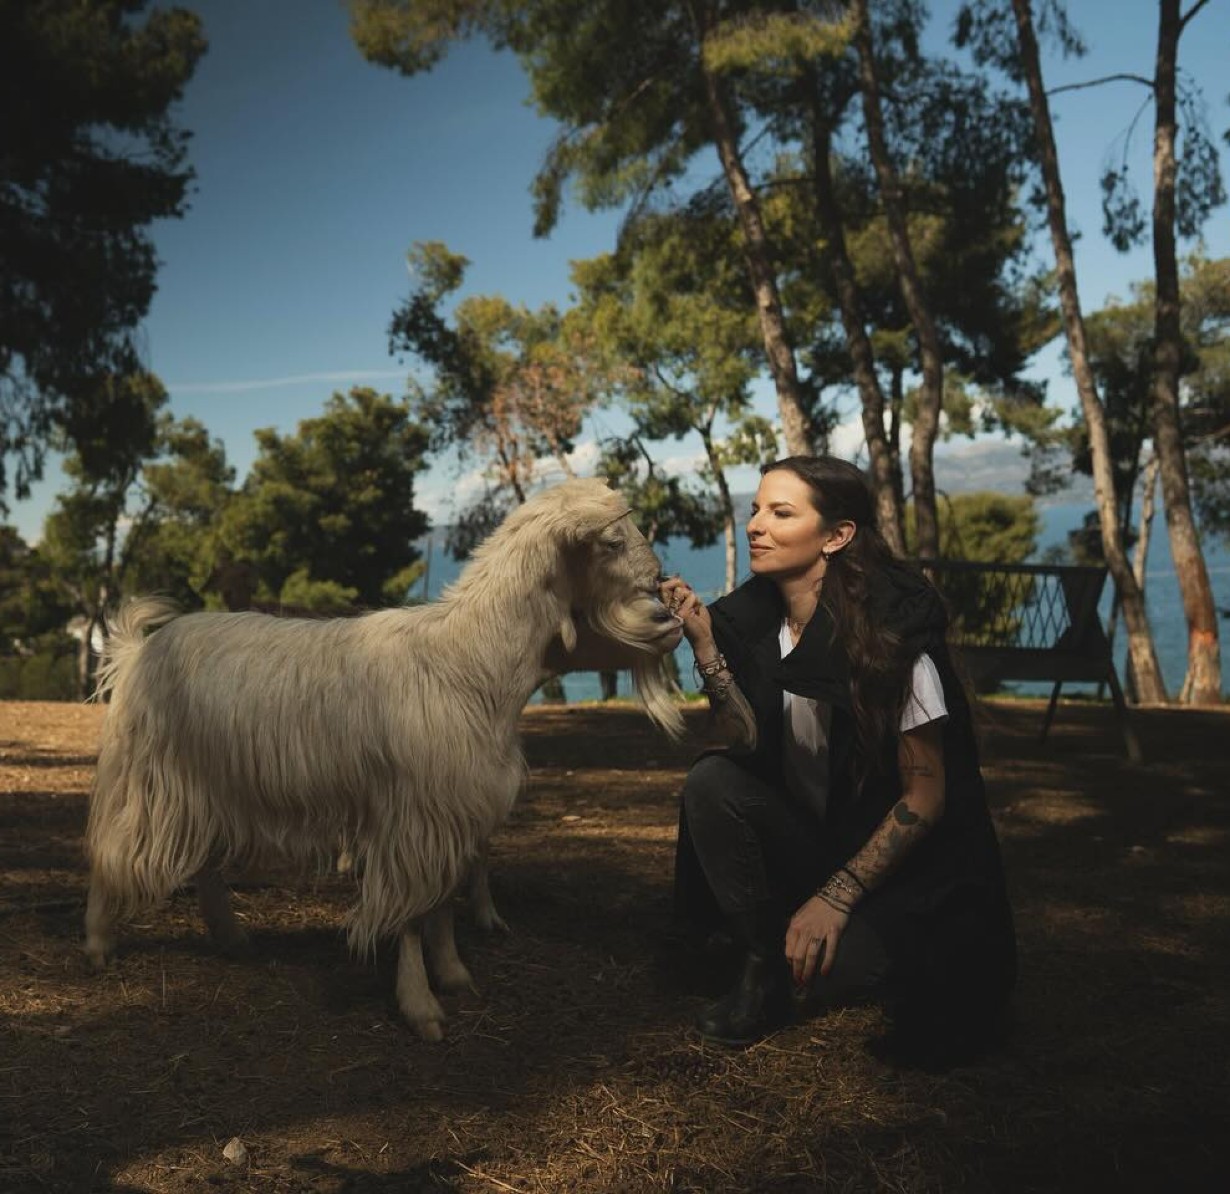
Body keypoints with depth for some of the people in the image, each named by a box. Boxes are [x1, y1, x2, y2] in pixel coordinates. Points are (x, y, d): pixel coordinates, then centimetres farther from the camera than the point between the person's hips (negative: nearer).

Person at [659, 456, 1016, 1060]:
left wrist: (836, 897, -20)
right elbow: (750, 745, -10)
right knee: (711, 779, -20)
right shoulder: (756, 619, -4)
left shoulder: (892, 633, -21)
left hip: (903, 861, -5)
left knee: (813, 977, -28)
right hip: (813, 835, 6)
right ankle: (760, 964, -5)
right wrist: (705, 644, -20)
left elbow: (925, 796, -17)